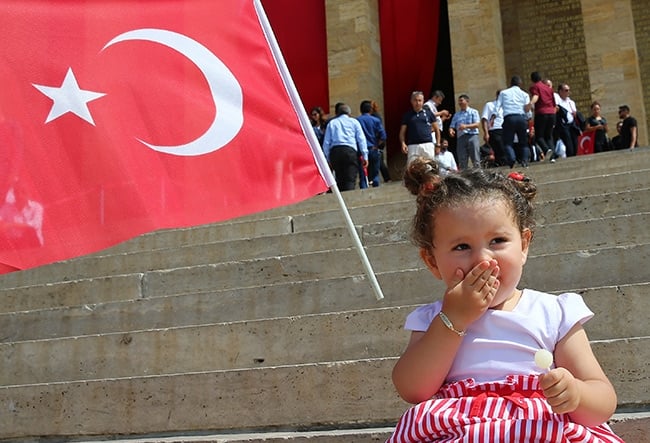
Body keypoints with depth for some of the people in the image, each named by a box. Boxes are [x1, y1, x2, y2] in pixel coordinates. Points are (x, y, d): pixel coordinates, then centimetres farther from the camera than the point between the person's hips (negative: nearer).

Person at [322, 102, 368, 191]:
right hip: (350, 151, -2)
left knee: (339, 179, 10)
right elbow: (361, 139, 7)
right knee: (350, 180, -8)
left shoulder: (331, 123, 19)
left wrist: (328, 158, 15)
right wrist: (365, 156, 5)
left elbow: (326, 142, 12)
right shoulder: (354, 122, 16)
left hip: (334, 152, 2)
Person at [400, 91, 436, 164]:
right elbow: (402, 132, 11)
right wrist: (403, 143, -7)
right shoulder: (407, 115, 11)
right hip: (413, 146, 0)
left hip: (428, 145, 0)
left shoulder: (428, 113, 10)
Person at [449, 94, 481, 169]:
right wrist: (451, 130, -12)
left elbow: (477, 124, -3)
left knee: (476, 160, -7)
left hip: (472, 136, -3)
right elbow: (452, 126, 13)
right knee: (462, 161, -1)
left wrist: (466, 126, -19)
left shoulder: (473, 112, 10)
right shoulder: (456, 115, 20)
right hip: (460, 138, 3)